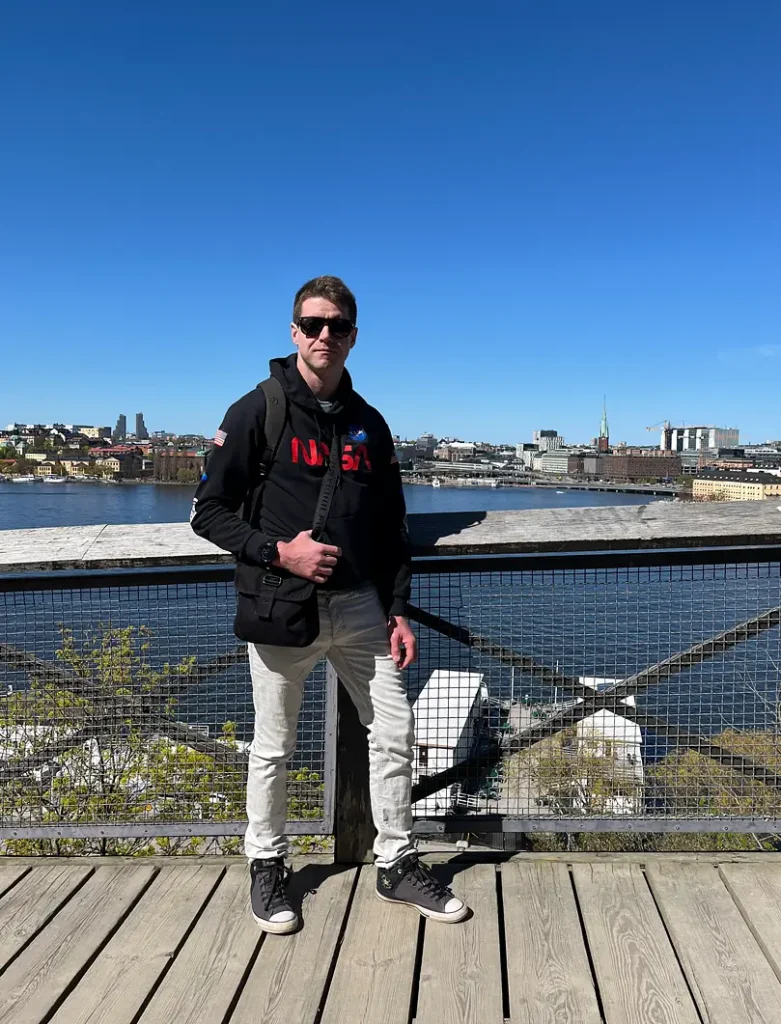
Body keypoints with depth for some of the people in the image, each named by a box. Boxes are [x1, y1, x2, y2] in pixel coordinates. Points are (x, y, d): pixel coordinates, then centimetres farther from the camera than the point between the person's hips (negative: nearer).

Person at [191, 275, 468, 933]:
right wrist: (277, 551, -18)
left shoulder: (368, 424, 9)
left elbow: (392, 527, 12)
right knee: (274, 747, 9)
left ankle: (398, 864, 25)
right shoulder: (257, 411, -4)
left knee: (394, 732, 7)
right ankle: (267, 865, 31)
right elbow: (210, 512, -5)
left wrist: (398, 611, 6)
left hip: (359, 607, 4)